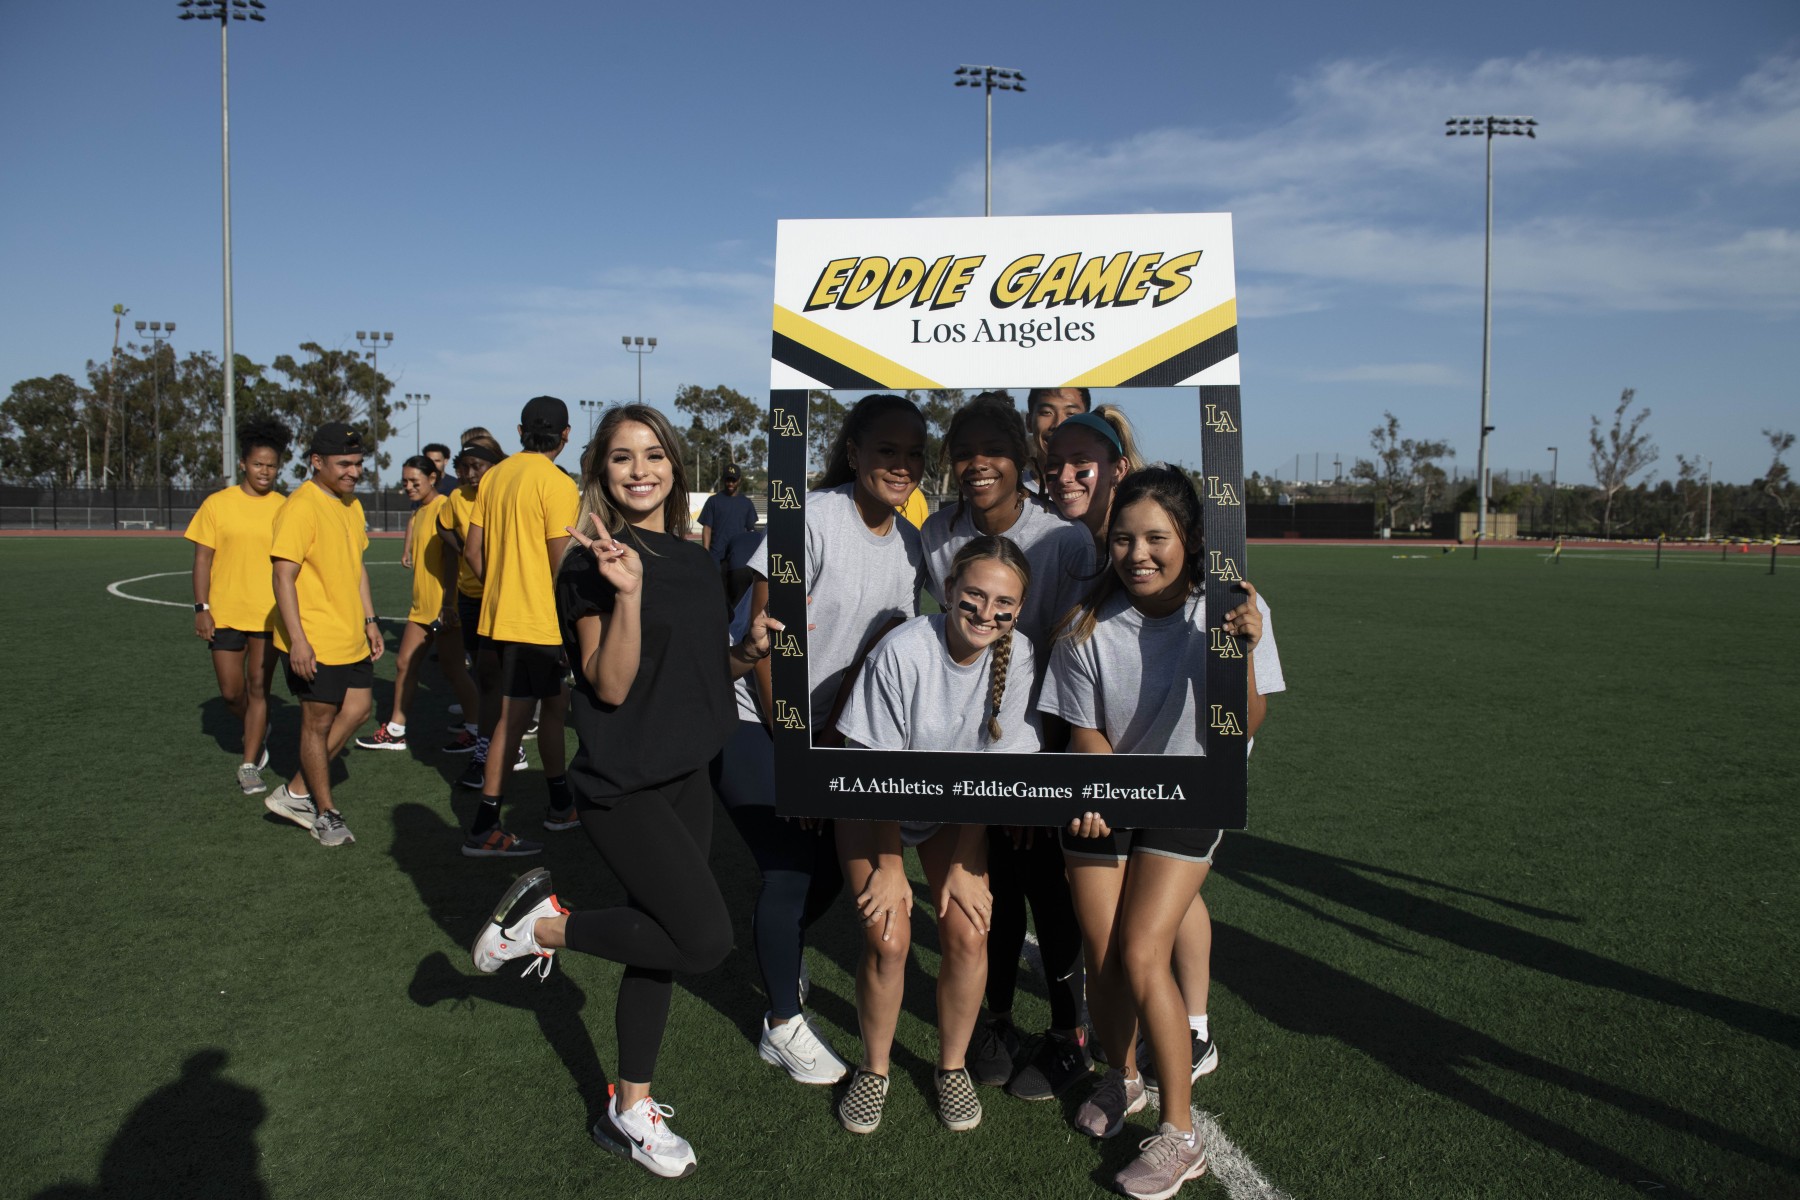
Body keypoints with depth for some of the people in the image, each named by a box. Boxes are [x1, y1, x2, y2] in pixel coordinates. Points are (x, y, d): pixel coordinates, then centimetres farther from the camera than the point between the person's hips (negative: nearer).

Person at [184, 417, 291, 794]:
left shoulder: (284, 508, 3)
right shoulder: (217, 504, -1)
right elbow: (203, 558, 0)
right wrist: (201, 608, -6)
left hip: (270, 615, 0)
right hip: (225, 614, 0)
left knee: (258, 689, 3)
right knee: (231, 693, 4)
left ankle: (249, 766, 13)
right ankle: (257, 734, 35)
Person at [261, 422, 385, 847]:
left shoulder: (351, 505, 12)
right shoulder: (301, 508, -16)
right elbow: (283, 577, -19)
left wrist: (370, 621, 17)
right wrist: (297, 640, -23)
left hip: (352, 639, 9)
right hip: (314, 644, -9)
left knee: (357, 710, 12)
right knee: (318, 722, 3)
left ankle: (295, 793, 24)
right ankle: (325, 813, 18)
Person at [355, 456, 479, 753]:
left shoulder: (444, 507, -14)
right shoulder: (418, 512, 14)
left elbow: (450, 559, -20)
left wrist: (447, 605, -24)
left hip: (443, 606, -9)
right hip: (421, 606, 9)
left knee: (451, 668, -3)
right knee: (404, 662, 11)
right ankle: (395, 731, 21)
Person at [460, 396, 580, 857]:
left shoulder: (495, 476, 8)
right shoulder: (557, 485, -14)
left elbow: (473, 550, 9)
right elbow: (563, 565, -17)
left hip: (499, 613, 8)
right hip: (539, 622, -8)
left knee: (556, 702, 20)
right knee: (514, 719, -3)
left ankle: (561, 804, 31)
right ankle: (483, 829, 3)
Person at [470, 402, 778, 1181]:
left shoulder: (695, 561, 9)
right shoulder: (593, 562, -12)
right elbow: (610, 685, -18)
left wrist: (748, 650, -2)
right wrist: (628, 594, -30)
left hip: (685, 774, 7)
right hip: (621, 785, -7)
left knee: (660, 943, 13)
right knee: (707, 938, -11)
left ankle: (629, 1110, 29)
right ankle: (544, 923, 8)